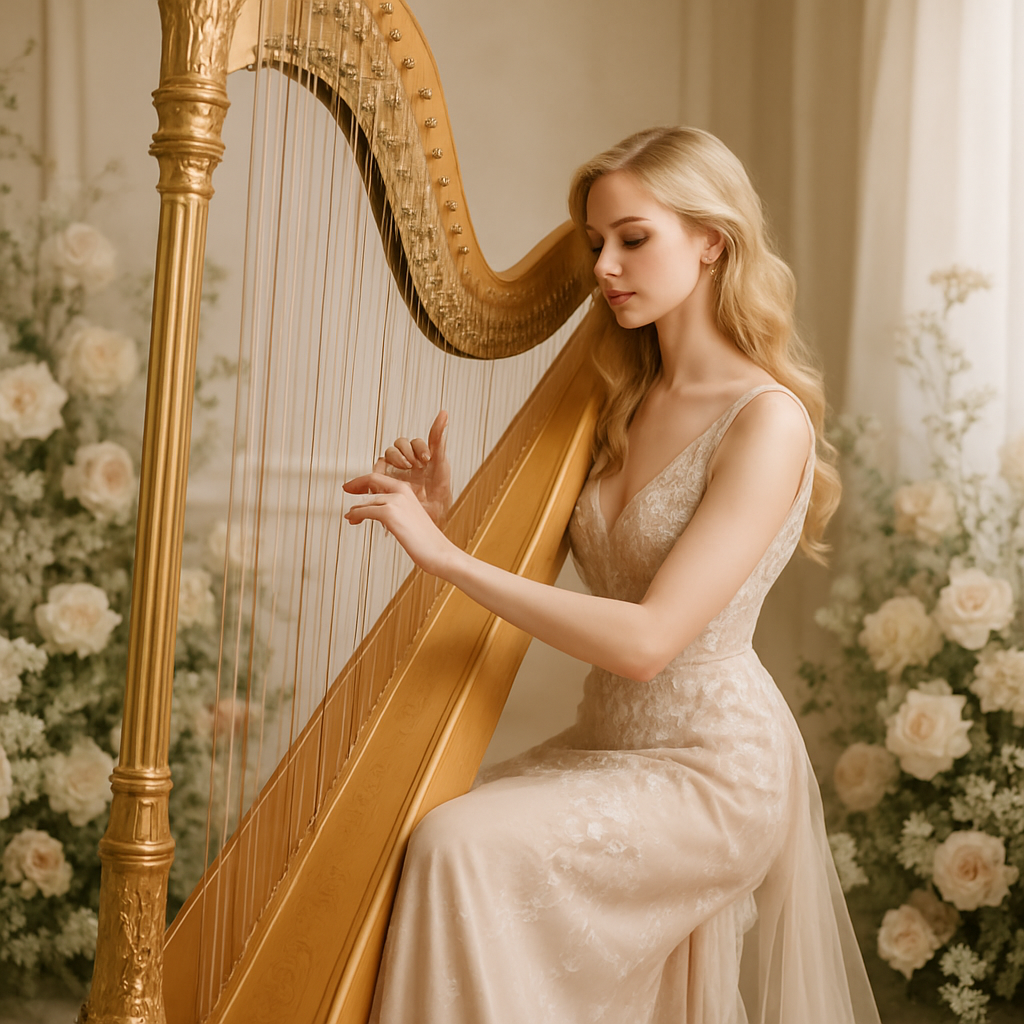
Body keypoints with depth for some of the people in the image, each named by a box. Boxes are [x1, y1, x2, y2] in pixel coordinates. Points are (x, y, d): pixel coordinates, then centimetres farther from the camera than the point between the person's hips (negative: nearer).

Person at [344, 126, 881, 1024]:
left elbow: (645, 640, -25)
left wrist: (443, 555, -25)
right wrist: (447, 519, -6)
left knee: (461, 849, -25)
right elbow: (544, 576, 11)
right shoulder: (630, 403, 9)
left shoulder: (768, 420, -16)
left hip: (711, 763, -7)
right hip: (604, 743, 7)